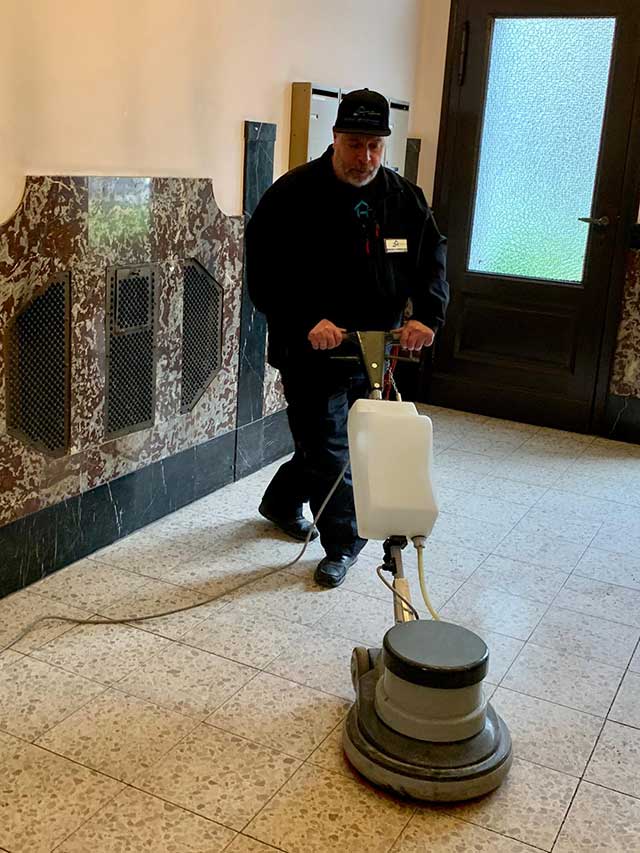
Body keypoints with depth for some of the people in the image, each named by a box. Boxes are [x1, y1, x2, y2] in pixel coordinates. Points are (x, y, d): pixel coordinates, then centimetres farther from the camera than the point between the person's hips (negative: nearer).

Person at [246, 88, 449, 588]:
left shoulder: (405, 199, 3)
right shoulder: (294, 195, -12)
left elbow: (432, 262, 6)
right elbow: (266, 274, -16)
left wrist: (426, 316, -13)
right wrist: (307, 322, -29)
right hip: (312, 353, -5)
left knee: (327, 442, 19)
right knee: (329, 450, -1)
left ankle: (281, 501, 44)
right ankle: (344, 543, 17)